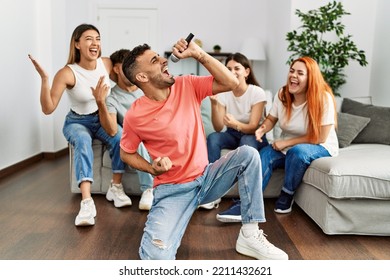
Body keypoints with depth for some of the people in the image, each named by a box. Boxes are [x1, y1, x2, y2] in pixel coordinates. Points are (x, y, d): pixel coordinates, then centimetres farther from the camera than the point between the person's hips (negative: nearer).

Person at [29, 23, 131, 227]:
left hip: (102, 118, 3)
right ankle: (87, 202, -46)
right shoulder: (67, 73, -22)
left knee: (120, 138, -29)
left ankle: (116, 188, -11)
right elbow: (48, 109, -25)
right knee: (83, 142, -37)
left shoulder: (106, 63, -10)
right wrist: (44, 79, -36)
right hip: (77, 122, -3)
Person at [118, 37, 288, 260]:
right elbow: (126, 153, 2)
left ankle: (250, 235, -11)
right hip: (172, 190, -4)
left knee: (248, 154, -21)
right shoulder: (135, 116, -14)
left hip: (206, 177, 5)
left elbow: (231, 83, -11)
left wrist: (198, 54, -16)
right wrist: (152, 168, -15)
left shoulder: (187, 85, -4)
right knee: (156, 256, -27)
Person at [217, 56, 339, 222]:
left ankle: (286, 196, -14)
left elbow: (320, 137, -20)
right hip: (289, 146, 5)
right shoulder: (282, 94, -6)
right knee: (264, 155, -24)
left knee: (298, 151, -37)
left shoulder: (323, 98, -21)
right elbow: (271, 119, 7)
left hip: (321, 148, -4)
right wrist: (262, 129, -17)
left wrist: (286, 142, -22)